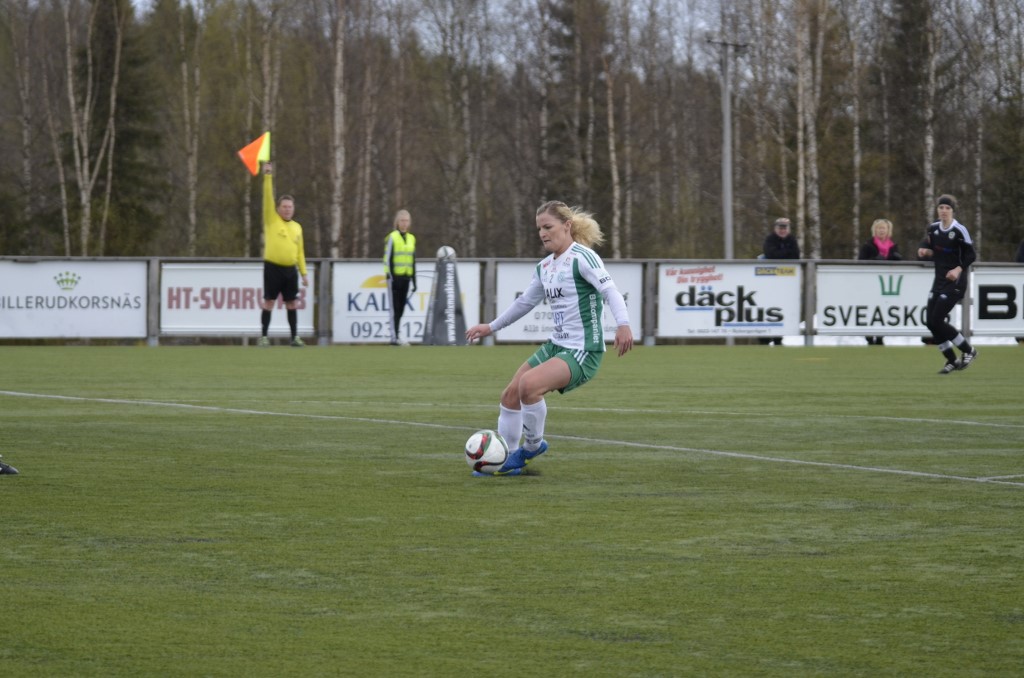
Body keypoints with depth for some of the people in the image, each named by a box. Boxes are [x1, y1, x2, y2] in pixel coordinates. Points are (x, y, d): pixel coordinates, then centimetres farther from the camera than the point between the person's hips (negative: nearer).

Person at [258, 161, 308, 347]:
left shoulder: (297, 227, 14)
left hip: (290, 269, 4)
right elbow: (268, 197, -7)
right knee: (269, 302, -2)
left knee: (292, 303, 5)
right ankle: (264, 336, 3)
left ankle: (295, 337, 10)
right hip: (273, 267, -4)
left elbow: (300, 251, 15)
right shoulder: (271, 220, 3)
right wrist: (268, 176, -15)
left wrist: (304, 273, 11)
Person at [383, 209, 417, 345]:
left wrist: (414, 280, 16)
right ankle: (395, 338, -8)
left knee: (401, 308, 8)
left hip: (406, 278, 6)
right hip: (395, 277, -6)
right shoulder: (392, 238, -4)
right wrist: (389, 276, -14)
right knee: (395, 308, -6)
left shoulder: (411, 239, 14)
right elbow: (388, 259, -7)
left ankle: (397, 335, 12)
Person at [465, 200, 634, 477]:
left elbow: (610, 290, -24)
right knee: (510, 393, 4)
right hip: (556, 345, 9)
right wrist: (491, 327, 35)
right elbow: (525, 302, 27)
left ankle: (533, 446, -5)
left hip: (583, 350, -9)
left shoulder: (582, 257, -12)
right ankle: (505, 461, 18)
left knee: (529, 384, -28)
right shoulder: (544, 267, 13)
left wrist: (623, 324, -41)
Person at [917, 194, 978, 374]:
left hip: (955, 282, -7)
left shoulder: (959, 230, -14)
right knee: (930, 322, 0)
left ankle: (968, 351, 5)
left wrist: (958, 269, -27)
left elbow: (971, 255, -13)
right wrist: (925, 251, -5)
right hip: (939, 281, 7)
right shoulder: (933, 229, 6)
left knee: (937, 321, -13)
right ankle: (952, 361, 14)